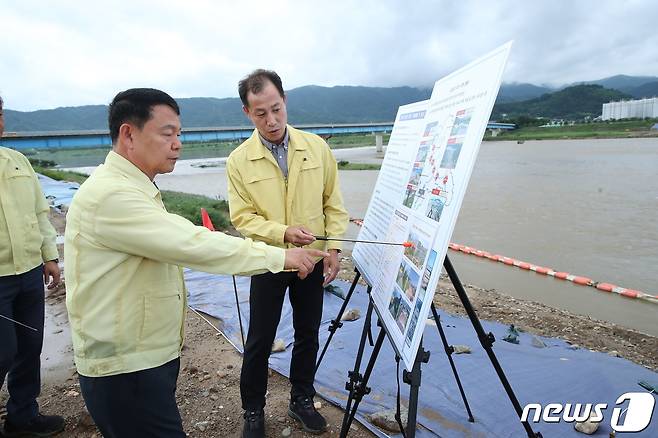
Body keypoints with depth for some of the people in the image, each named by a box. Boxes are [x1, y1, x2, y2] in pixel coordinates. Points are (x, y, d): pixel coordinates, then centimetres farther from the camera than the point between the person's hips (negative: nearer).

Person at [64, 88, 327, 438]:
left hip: (151, 356, 10)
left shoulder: (133, 188, 13)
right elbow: (190, 244, -28)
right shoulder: (110, 194, -22)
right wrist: (279, 256, -24)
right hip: (125, 372, -10)